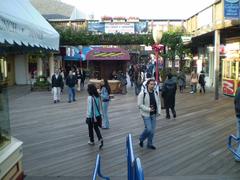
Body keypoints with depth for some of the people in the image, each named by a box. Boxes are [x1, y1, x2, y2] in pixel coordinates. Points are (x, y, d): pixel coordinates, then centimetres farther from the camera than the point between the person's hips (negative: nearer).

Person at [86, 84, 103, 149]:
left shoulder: (90, 97, -21)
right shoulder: (97, 96, -1)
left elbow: (90, 108, -20)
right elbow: (99, 105, 6)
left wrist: (89, 116, -13)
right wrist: (98, 112, 16)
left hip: (91, 116, -6)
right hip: (97, 115, 6)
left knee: (90, 128, 13)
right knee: (96, 128, 17)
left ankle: (92, 141, 28)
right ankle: (100, 139, 1)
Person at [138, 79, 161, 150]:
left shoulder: (156, 93, 3)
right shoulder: (142, 93, -14)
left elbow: (158, 103, 12)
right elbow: (140, 105, -14)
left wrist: (159, 111, 0)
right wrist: (148, 109, -20)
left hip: (153, 114, 6)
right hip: (146, 114, -5)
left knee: (152, 130, 9)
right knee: (149, 129, -9)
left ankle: (149, 144, 26)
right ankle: (141, 139, 20)